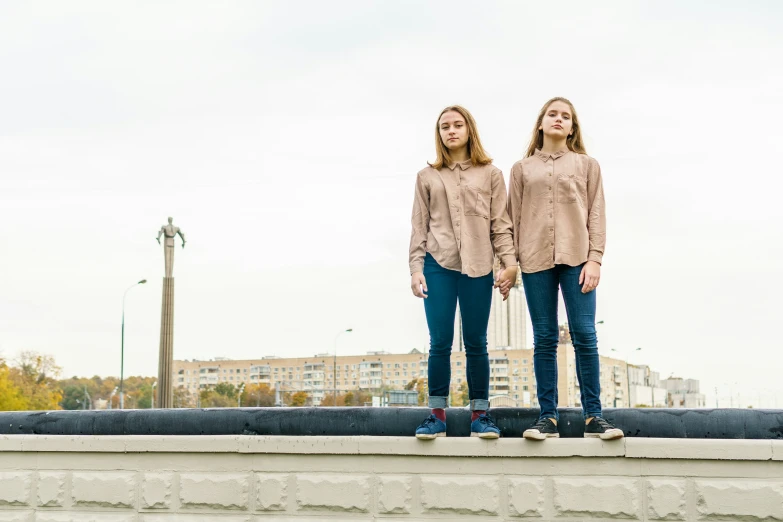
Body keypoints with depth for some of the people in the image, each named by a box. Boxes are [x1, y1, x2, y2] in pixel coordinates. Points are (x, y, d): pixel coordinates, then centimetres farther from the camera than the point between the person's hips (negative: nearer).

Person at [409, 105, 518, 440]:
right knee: (440, 343, -2)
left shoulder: (490, 174, 9)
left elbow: (500, 224, 5)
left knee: (476, 344, 3)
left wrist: (510, 264, -5)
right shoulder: (427, 177, 11)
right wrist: (416, 268, 0)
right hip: (438, 266, 1)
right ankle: (437, 415, 5)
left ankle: (479, 414, 10)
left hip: (478, 268, 0)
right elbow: (419, 227, 9)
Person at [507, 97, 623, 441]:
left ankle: (593, 416, -1)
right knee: (545, 339, 1)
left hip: (577, 257, -1)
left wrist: (594, 258, -6)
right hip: (535, 259, 1)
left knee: (584, 336, -5)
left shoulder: (587, 165, 12)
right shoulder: (522, 168, 15)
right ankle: (548, 417, 3)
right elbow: (514, 218, 10)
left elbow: (596, 214, 5)